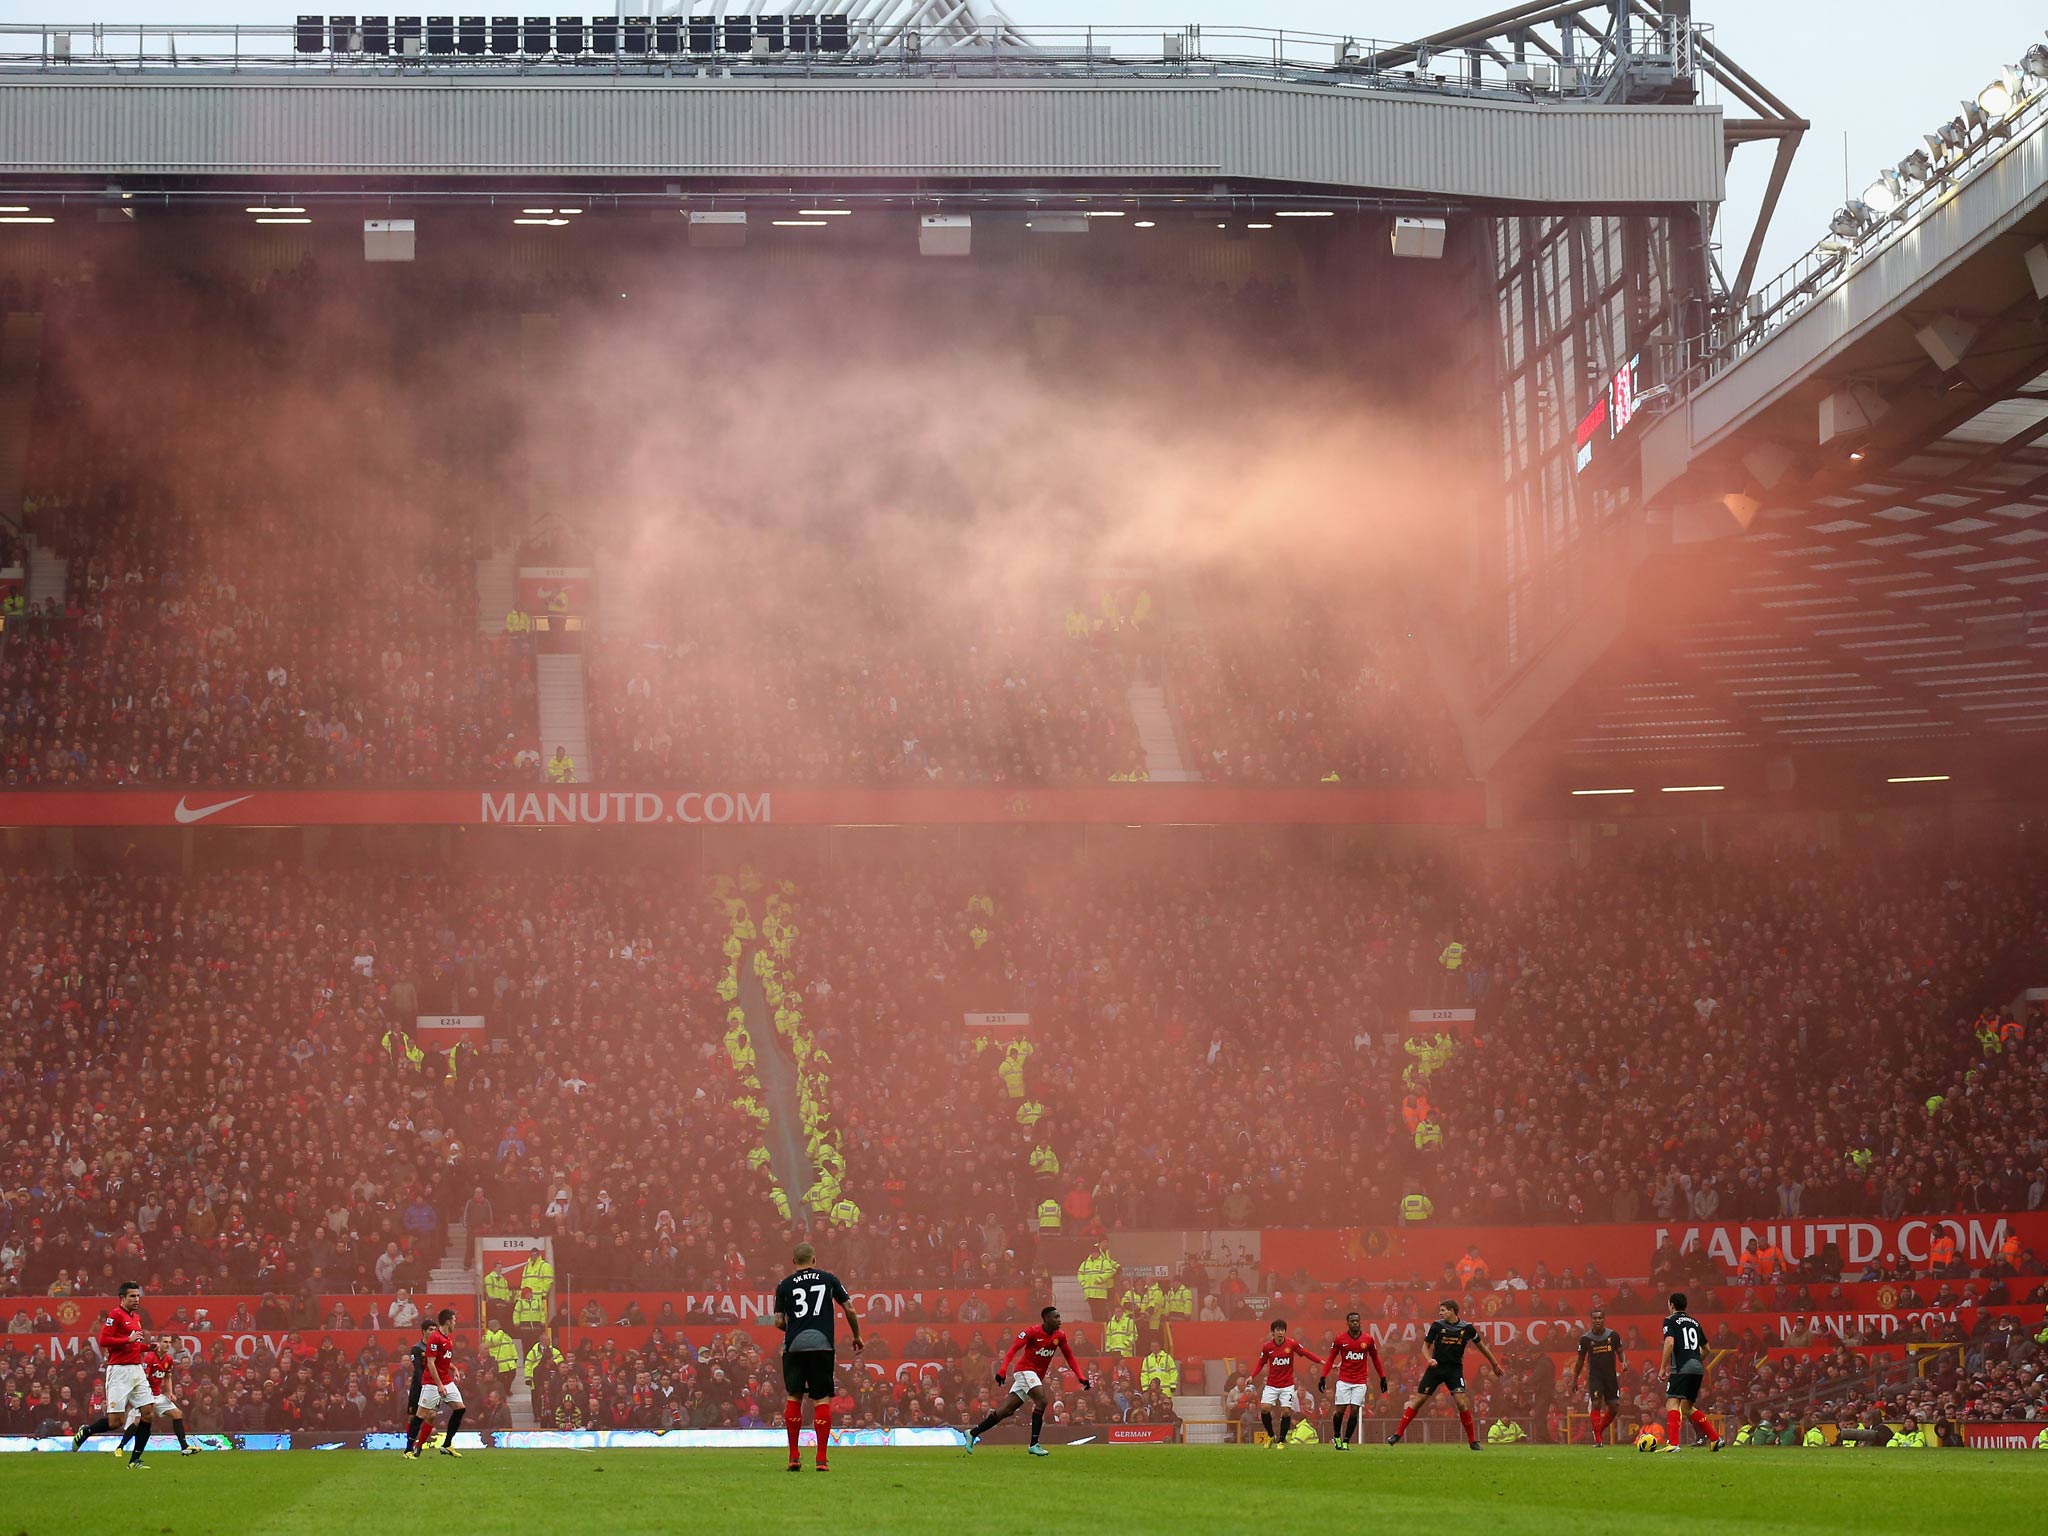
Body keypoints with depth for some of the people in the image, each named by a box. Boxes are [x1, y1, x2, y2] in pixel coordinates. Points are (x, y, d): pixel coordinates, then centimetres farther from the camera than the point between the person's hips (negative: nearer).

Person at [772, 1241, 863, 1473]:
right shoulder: (828, 1279, 9)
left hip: (794, 1346, 1)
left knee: (794, 1397, 12)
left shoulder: (785, 1285, 9)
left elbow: (779, 1322, 5)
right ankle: (822, 1459, -4)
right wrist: (856, 1337, 24)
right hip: (821, 1344, -1)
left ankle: (793, 1457, 9)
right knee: (822, 1399, 2)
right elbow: (850, 1310, 9)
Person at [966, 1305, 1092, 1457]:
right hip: (1026, 1370, -7)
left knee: (1007, 1410, 4)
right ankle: (1034, 1444, -21)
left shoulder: (1060, 1336, 4)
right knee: (1042, 1401, -24)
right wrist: (1003, 1370, -29)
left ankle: (973, 1434, 12)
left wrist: (1081, 1377, 2)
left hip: (1037, 1376, 7)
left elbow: (1069, 1357, 12)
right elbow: (1014, 1348, -17)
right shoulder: (1033, 1332, -14)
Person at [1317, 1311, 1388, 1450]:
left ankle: (1346, 1441, 6)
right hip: (1344, 1380, -1)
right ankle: (1336, 1436, 21)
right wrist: (1323, 1378, -3)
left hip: (1360, 1382, 1)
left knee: (1354, 1412, -4)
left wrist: (1383, 1378, 11)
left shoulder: (1368, 1339, 0)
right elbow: (1331, 1359, 3)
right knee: (1340, 1410, -3)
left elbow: (1375, 1359, 11)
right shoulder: (1340, 1339, -3)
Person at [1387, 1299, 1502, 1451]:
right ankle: (1398, 1434, 7)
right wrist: (1429, 1359, -17)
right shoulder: (1437, 1326, -4)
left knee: (1461, 1402, -16)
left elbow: (1481, 1345, 9)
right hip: (1436, 1367, 1)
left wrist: (1495, 1364, 16)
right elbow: (1425, 1346, 5)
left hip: (1455, 1369, -1)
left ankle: (1473, 1441, -4)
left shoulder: (1467, 1328, -4)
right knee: (1418, 1400, -1)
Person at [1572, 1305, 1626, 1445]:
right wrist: (1575, 1379, 9)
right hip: (1594, 1376, -2)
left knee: (1614, 1408, 0)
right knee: (1596, 1404, -15)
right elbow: (1580, 1360, 7)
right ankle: (1597, 1439, -8)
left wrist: (1624, 1361, -15)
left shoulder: (1613, 1335, -2)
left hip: (1611, 1376, 2)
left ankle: (1599, 1430, 23)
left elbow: (1620, 1351, 8)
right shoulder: (1585, 1338, -3)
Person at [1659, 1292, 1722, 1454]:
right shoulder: (1694, 1322, 22)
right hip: (1698, 1368, 7)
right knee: (1687, 1408, 19)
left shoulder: (1670, 1320, 2)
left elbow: (1669, 1343, -14)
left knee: (1672, 1404, -11)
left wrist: (1663, 1367, -9)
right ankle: (1715, 1438, 15)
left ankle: (1673, 1443, -28)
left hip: (1681, 1368, -7)